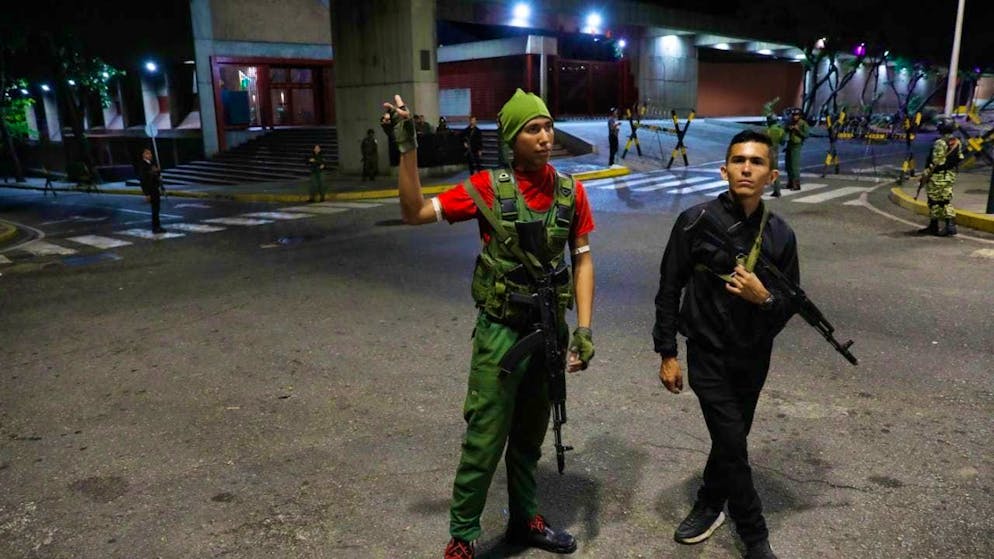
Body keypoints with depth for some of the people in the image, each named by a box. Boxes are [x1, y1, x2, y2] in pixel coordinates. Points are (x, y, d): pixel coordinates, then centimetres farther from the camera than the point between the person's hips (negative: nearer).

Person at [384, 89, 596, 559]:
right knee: (485, 440, 2)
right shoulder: (489, 187, -11)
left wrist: (584, 328, -4)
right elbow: (414, 213, -13)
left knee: (530, 435, 19)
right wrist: (408, 148, -22)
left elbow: (582, 259, 3)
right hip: (500, 331, -4)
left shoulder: (570, 191, -1)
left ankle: (524, 520, 39)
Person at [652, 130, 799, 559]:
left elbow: (791, 303, 4)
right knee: (732, 444, -3)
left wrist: (764, 298, -20)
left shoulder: (780, 234, -3)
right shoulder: (695, 221, -12)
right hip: (708, 354, -3)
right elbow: (669, 289, -7)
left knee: (731, 439, 17)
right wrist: (667, 353, -7)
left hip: (754, 358, 3)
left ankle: (710, 504, 42)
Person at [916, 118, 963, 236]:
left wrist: (926, 173, -12)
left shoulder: (940, 143, -17)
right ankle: (951, 224, 2)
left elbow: (935, 161, -19)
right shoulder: (957, 143, 8)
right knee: (946, 201, 10)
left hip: (937, 177, -8)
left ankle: (933, 226, 7)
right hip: (951, 176, 8)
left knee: (934, 201, 1)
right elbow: (960, 158, 13)